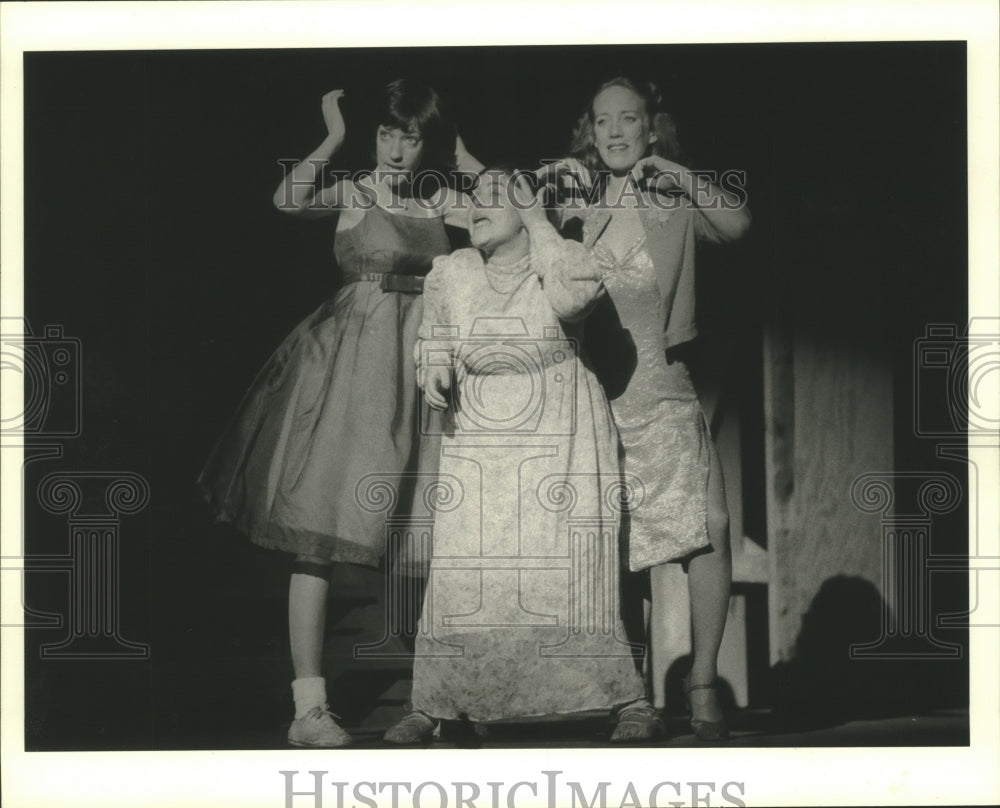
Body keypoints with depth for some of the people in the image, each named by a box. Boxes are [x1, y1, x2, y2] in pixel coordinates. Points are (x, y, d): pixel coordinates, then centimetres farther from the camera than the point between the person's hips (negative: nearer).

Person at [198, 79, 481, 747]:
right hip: (353, 361, -4)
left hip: (423, 366, 4)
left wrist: (462, 154, 1)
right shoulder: (351, 192, 0)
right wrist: (334, 139, -9)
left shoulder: (443, 202, 10)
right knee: (319, 529, -10)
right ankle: (310, 706, -9)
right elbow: (290, 199, -20)